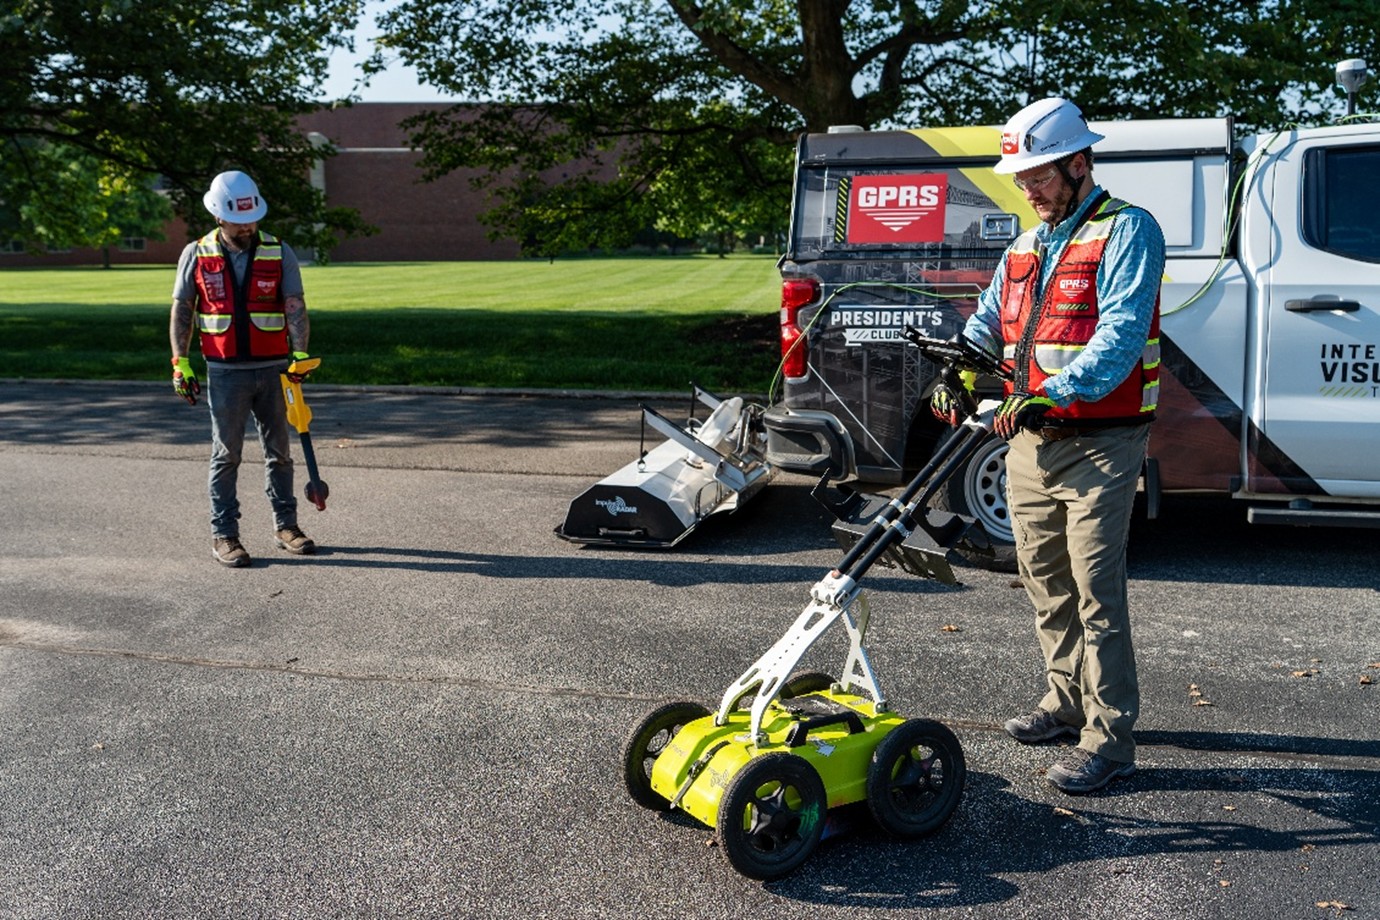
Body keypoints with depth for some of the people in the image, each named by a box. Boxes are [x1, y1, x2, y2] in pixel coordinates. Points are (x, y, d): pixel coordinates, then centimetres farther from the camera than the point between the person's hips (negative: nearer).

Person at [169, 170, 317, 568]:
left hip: (273, 369, 1)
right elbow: (181, 312, 5)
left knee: (279, 451, 10)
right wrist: (181, 363, -1)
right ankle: (223, 535, 11)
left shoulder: (279, 253, 0)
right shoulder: (196, 255, 1)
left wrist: (300, 353, -23)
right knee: (226, 454, 4)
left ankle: (285, 524, 21)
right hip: (226, 372, -1)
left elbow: (295, 308, -9)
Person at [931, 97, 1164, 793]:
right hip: (1031, 442, 8)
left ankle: (1108, 738, 1)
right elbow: (987, 326, 17)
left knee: (1096, 592, -7)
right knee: (1045, 584, 15)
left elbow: (1120, 335, -21)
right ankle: (1067, 701, 31)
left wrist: (1050, 393, -32)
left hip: (1099, 444, -8)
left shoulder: (1127, 232, -9)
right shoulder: (1026, 248, 17)